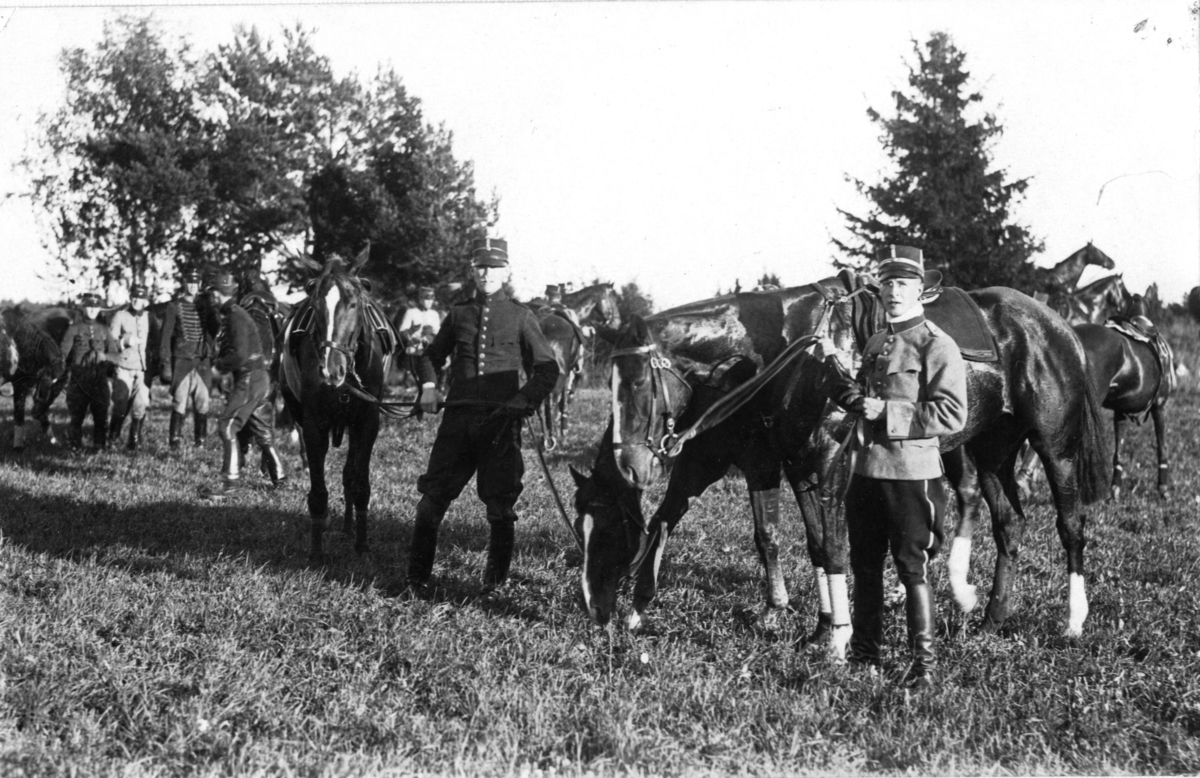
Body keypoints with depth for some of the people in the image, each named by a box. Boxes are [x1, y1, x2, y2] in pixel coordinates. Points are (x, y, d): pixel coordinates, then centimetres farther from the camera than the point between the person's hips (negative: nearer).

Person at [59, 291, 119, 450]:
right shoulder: (74, 329, 3)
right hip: (78, 378, -2)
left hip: (100, 378, 2)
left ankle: (100, 446, 5)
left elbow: (115, 355, 11)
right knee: (77, 414, 2)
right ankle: (75, 447, 11)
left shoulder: (103, 330, 12)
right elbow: (62, 353, -5)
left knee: (101, 415, -2)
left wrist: (105, 356, -11)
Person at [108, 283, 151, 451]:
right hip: (124, 367, -2)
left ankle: (135, 440, 4)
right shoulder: (120, 316, -1)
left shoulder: (148, 317, 8)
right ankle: (113, 435, 25)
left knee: (141, 404, -8)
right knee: (121, 403, 1)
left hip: (142, 368, 2)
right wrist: (124, 341, -20)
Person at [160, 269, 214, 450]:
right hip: (181, 362, -2)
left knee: (202, 403, -1)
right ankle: (175, 440, -2)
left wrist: (213, 362, 6)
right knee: (179, 403, -7)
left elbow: (211, 335, 14)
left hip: (202, 363, 2)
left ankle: (200, 440, 9)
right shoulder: (174, 307, 3)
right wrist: (166, 365, -6)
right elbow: (165, 337, 1)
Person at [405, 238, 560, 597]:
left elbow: (547, 369, 6)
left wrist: (523, 402, -8)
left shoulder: (520, 317, 6)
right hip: (458, 416, 2)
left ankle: (495, 582, 14)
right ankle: (417, 577, 9)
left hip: (501, 421, -2)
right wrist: (428, 385, 7)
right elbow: (431, 354, 26)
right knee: (432, 497, -1)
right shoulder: (458, 314, 12)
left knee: (500, 506, 2)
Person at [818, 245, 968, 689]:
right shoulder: (875, 344, 15)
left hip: (911, 473, -7)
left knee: (912, 567, -3)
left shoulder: (937, 346, -9)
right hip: (865, 468, 8)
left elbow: (953, 415, -17)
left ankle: (924, 664, 6)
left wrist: (887, 412, -19)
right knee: (864, 565, 14)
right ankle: (863, 654, 25)